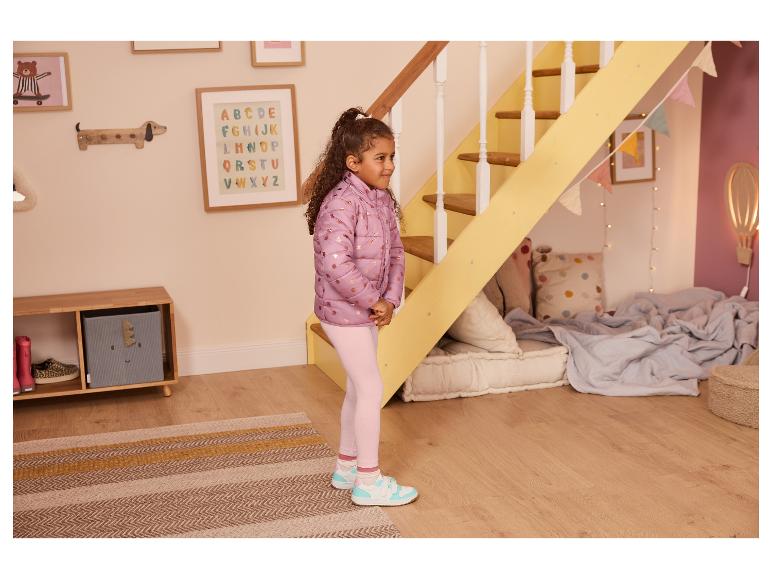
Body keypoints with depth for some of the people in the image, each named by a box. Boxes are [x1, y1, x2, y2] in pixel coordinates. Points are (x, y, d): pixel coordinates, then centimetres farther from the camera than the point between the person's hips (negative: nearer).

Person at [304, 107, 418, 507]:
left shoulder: (382, 200, 5)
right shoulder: (341, 203, -23)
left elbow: (396, 252, 8)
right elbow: (335, 263, -31)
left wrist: (390, 299, -6)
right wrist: (372, 301, -21)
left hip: (368, 310, 9)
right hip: (343, 312, -9)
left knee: (358, 388, 17)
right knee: (372, 389, -3)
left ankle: (346, 467, 32)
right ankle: (368, 482, 10)